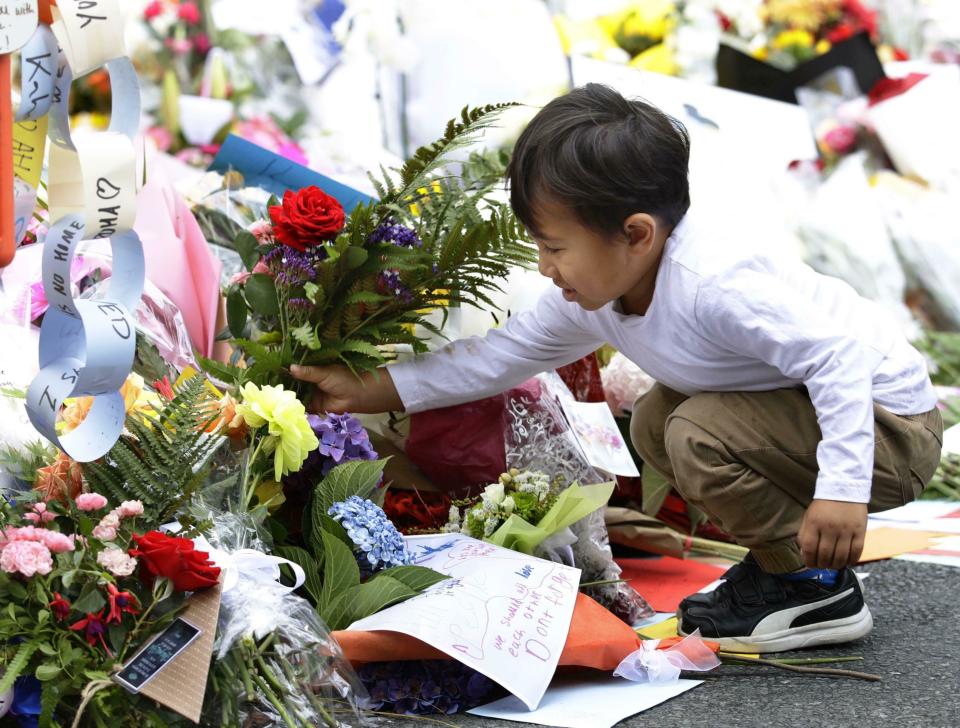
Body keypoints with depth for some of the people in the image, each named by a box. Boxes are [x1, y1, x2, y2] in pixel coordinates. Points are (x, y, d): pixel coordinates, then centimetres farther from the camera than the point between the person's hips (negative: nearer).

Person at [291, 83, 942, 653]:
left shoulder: (715, 281, -32)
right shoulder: (592, 295, -2)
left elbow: (839, 355, -34)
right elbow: (501, 357, 9)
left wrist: (841, 489, -39)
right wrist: (366, 392, 7)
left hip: (889, 421, -10)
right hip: (798, 411, 10)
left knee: (701, 434, -25)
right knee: (656, 422, 12)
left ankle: (819, 589, -8)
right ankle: (782, 558, 13)